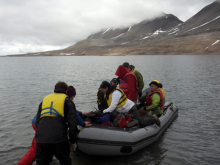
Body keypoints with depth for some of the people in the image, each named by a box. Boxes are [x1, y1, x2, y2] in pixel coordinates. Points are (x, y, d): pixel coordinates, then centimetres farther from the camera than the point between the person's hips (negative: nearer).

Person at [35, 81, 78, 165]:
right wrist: (73, 140, 10)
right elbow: (72, 123, 1)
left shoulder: (44, 99, 21)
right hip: (58, 139, -3)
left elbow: (37, 122, 21)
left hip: (41, 139, 4)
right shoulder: (67, 101, 9)